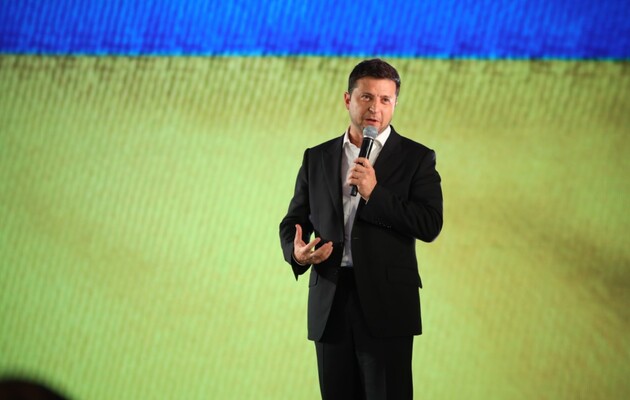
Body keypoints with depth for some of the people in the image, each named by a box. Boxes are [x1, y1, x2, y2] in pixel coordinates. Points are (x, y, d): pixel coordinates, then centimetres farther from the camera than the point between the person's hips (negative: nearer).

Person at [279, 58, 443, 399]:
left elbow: (430, 225, -8)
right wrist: (297, 253, -8)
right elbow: (293, 222, 15)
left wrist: (374, 193, -16)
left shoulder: (416, 158, 3)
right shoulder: (316, 158, 14)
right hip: (330, 305, 3)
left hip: (386, 305, -3)